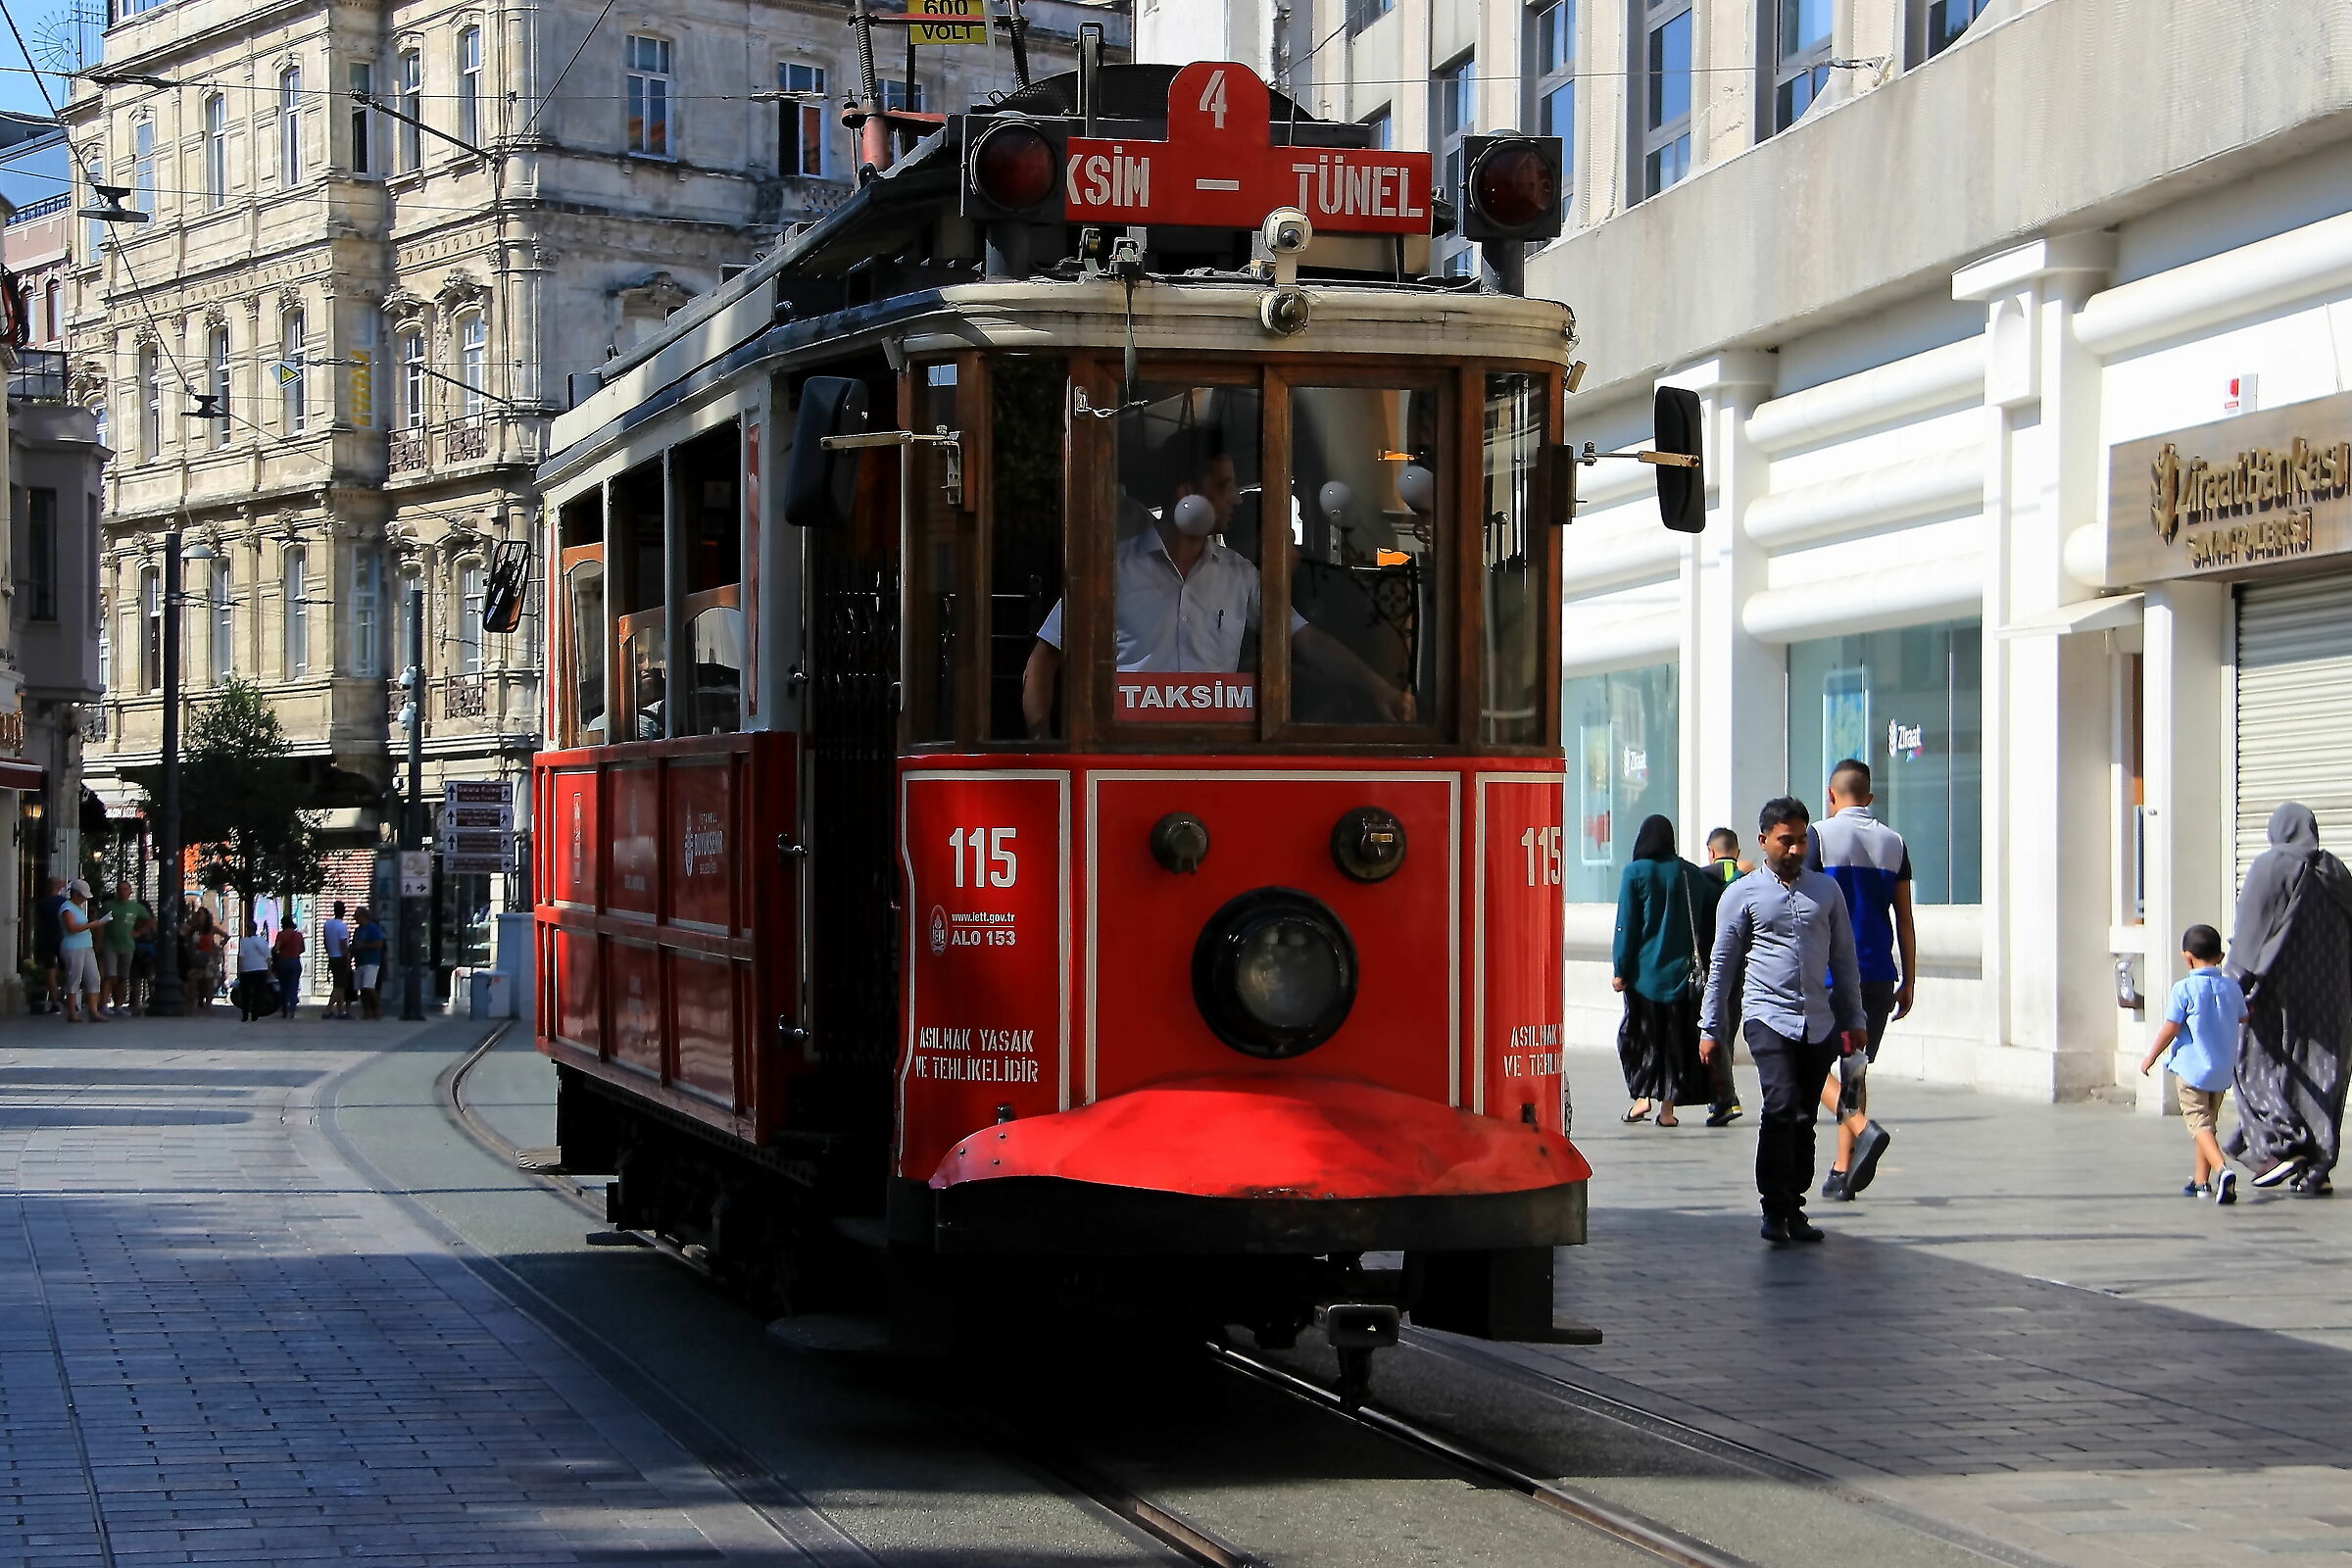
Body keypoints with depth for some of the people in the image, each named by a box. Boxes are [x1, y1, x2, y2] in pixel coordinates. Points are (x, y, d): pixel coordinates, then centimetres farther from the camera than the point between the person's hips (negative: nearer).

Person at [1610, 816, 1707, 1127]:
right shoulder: (1690, 874, 3)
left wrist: (1619, 970, -4)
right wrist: (1694, 964, 12)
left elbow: (1626, 925, -7)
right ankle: (1667, 1108, 5)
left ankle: (1641, 1095, -4)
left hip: (1643, 971, -3)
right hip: (1680, 970, 3)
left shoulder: (1635, 872, -6)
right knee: (1675, 1037, 7)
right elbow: (1699, 923, 6)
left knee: (1638, 1033, 9)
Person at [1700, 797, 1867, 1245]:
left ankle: (1794, 1208, 14)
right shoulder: (1742, 895, 4)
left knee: (1804, 1118, 6)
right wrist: (1711, 1028, 7)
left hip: (1818, 1022, 4)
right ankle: (1774, 1210, -13)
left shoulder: (1826, 890, 13)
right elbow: (1722, 965, 8)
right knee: (1781, 1106, -18)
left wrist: (1852, 1019, 15)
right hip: (1768, 1016, -4)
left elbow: (1843, 959, 18)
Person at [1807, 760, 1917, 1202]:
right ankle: (1842, 1173, 8)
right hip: (1878, 974, 5)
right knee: (1855, 1065, 12)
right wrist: (1908, 982, 13)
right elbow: (1904, 921, 9)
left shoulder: (1820, 837, -4)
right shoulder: (1894, 843, 9)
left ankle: (1863, 1130, -19)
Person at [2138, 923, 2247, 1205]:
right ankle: (2202, 1180, 23)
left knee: (2199, 1122, -9)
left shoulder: (2184, 989, -13)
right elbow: (2242, 1017, 21)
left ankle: (2221, 1169, -31)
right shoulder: (2231, 987, 4)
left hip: (2191, 1065, -6)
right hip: (2223, 1068, 6)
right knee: (2208, 1121, 18)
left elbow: (2170, 1028, -12)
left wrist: (2150, 1057, 2)